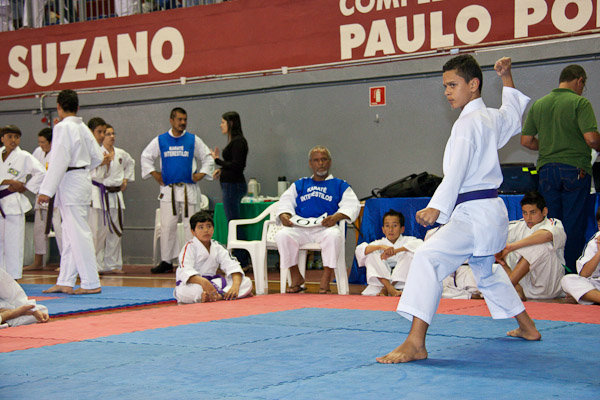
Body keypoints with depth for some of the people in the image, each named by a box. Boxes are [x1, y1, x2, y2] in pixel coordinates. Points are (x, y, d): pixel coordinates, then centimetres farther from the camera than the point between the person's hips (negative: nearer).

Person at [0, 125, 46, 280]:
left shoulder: (24, 157, -2)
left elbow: (41, 172, -6)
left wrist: (26, 187, -6)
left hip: (14, 203, -4)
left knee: (13, 242, -3)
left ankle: (13, 276, 3)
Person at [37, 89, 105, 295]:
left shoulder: (63, 128, -13)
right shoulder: (83, 128, 12)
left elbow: (59, 161, -20)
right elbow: (97, 157, 15)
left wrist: (47, 190, -20)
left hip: (70, 183, -9)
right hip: (82, 180, 9)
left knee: (79, 234, -7)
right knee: (69, 235, 13)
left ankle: (91, 283, -5)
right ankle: (65, 282, 17)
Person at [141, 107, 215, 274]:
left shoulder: (194, 140, 5)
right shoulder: (160, 141, 6)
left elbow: (207, 158, 14)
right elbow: (146, 157, 17)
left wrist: (201, 174, 2)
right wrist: (154, 174, 8)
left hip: (188, 189, 0)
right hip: (168, 189, 1)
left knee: (190, 225, -1)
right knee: (167, 226, 1)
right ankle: (166, 261, 9)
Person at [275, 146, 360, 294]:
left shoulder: (340, 185, 19)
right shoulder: (299, 185, 28)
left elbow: (352, 205, 5)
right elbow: (285, 201, 19)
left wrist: (337, 217, -16)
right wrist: (283, 215, -6)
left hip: (326, 227, -2)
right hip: (299, 227, 2)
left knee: (334, 235, -38)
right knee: (282, 235, -29)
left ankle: (325, 281, -28)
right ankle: (296, 277, -13)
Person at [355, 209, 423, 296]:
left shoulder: (407, 240, 3)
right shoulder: (380, 242, 6)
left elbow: (419, 245, -21)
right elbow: (359, 250, -10)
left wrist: (395, 251, -27)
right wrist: (381, 247, -26)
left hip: (401, 280, -2)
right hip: (381, 281, 2)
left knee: (409, 254, -21)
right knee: (371, 254, -13)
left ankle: (385, 289, -22)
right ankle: (389, 288, -31)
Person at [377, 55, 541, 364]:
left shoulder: (469, 123, -14)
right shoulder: (494, 118, 12)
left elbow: (457, 170, -28)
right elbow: (516, 112, 37)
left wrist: (437, 207, -38)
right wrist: (506, 78, 35)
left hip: (474, 213, -11)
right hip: (493, 211, 11)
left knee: (428, 258, -25)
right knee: (486, 271, 30)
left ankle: (415, 343, -35)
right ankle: (527, 327, 46)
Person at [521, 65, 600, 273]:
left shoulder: (538, 104, 9)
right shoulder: (580, 103, -8)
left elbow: (526, 140, 10)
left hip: (546, 169, 5)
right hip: (575, 169, -4)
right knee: (573, 224, 1)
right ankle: (571, 271, 3)